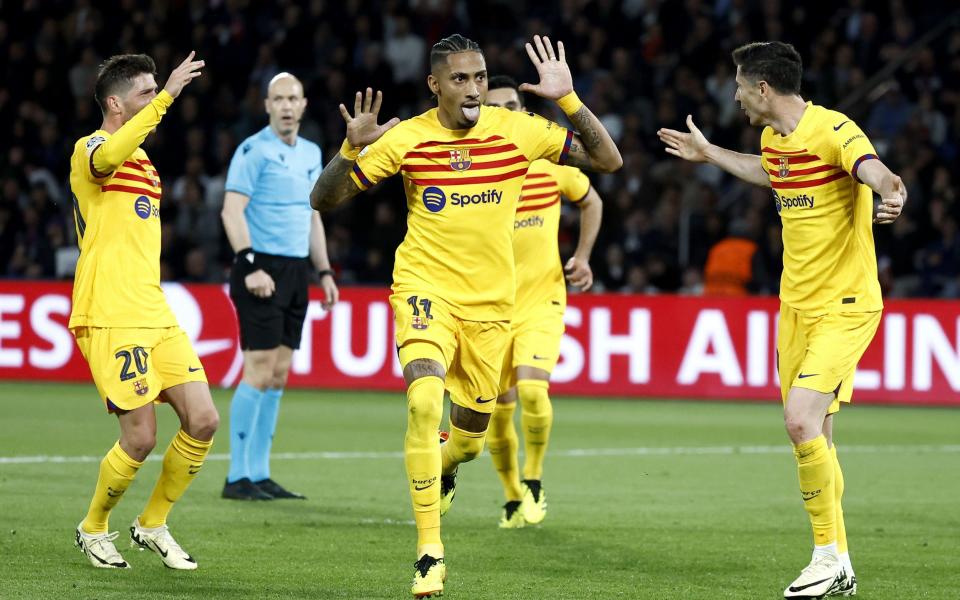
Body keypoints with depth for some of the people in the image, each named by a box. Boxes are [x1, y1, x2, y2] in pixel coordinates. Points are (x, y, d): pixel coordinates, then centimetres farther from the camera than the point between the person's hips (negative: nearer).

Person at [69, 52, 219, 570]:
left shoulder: (142, 161, 22)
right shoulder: (89, 149, -6)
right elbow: (109, 155, -34)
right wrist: (167, 96, -38)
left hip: (155, 315, 8)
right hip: (111, 318, -8)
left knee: (203, 421, -2)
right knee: (141, 436, -11)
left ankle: (152, 525, 15)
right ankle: (93, 530, 13)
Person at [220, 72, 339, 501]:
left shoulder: (310, 153, 16)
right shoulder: (254, 150, -8)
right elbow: (232, 211, -14)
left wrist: (325, 272, 18)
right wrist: (251, 266, -22)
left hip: (296, 270, 8)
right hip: (262, 268, -8)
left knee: (279, 375, 6)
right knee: (259, 371, -11)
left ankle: (260, 474, 10)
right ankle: (237, 477, -7)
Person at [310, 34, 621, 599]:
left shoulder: (517, 130, -6)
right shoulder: (406, 138, -9)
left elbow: (608, 160, -5)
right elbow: (323, 200, -6)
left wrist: (569, 99, -18)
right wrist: (352, 149, -25)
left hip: (491, 300, 3)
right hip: (426, 288, -3)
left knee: (470, 436, 13)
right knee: (425, 401, -28)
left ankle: (443, 471, 54)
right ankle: (429, 554, -22)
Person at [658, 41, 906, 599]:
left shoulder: (833, 130, -18)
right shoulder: (773, 138, 8)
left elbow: (879, 175, -37)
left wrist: (892, 197, -59)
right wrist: (708, 154, 42)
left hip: (846, 307, -8)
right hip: (796, 304, 8)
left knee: (802, 421, -20)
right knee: (814, 437, 8)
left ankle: (830, 555, -6)